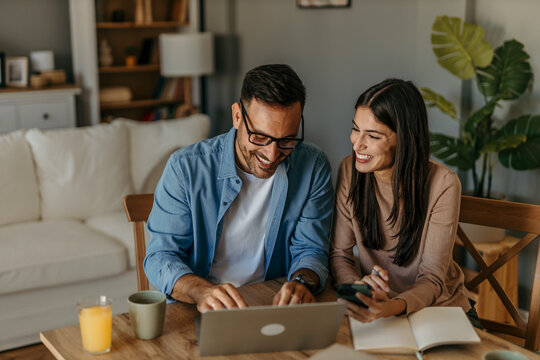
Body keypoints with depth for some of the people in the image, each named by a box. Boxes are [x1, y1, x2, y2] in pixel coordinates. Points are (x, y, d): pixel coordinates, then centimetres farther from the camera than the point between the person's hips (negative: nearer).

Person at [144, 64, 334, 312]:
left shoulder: (313, 168, -5)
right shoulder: (186, 168, -12)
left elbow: (311, 250, -1)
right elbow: (160, 257, -11)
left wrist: (303, 282, -25)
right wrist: (202, 291, -33)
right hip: (194, 311, -1)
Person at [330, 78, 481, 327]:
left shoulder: (443, 185, -19)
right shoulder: (350, 171, -9)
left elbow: (432, 279, -17)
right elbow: (339, 254, -4)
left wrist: (392, 307, -38)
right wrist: (358, 285, -26)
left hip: (441, 310, -2)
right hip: (377, 308, 3)